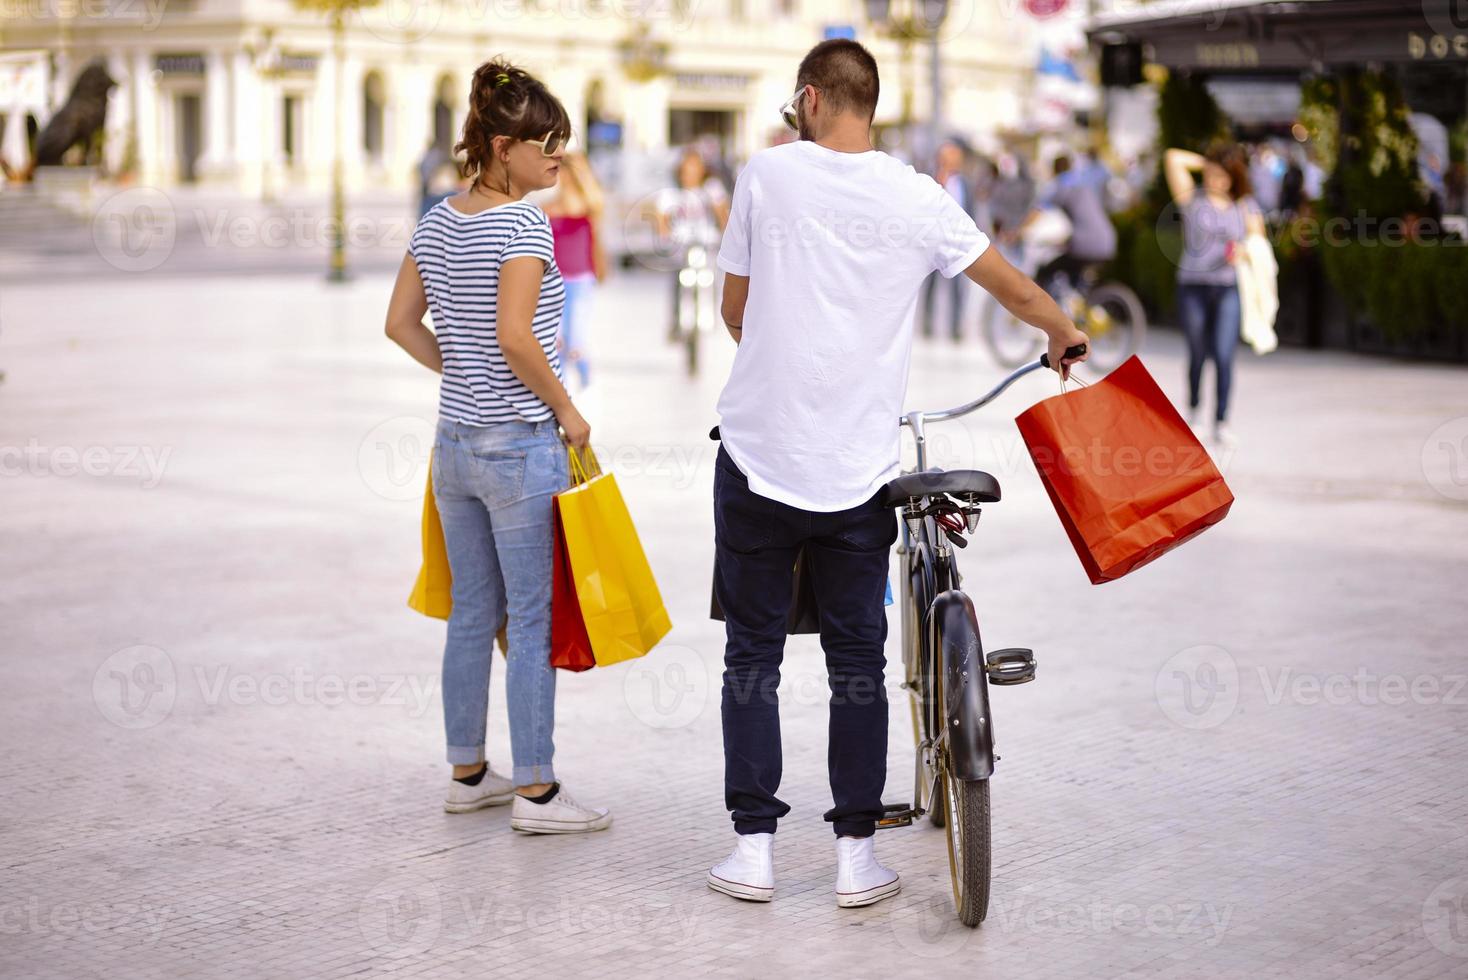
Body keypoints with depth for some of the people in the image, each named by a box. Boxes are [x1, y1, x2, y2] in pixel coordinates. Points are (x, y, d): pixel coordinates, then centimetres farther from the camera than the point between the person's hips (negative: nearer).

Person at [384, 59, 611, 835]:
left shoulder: (437, 223, 8)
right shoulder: (523, 224, -15)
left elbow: (401, 323, 13)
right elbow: (514, 336, -23)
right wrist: (566, 409, -12)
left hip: (455, 441, 8)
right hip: (520, 445, -8)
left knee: (471, 614, 15)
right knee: (533, 620, 0)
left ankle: (467, 773, 25)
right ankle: (535, 792, 5)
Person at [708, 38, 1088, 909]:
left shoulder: (769, 174, -2)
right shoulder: (917, 198, -2)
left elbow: (735, 309, 7)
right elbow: (1016, 290, 6)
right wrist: (1065, 334, 27)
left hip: (758, 456, 0)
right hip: (857, 472, 1)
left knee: (753, 654, 10)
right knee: (858, 659, 12)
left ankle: (755, 845, 12)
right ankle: (857, 852, 14)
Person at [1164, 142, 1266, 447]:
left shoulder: (1246, 206, 8)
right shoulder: (1193, 198, 2)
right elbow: (1172, 158, -7)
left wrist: (1244, 251, -13)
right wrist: (1206, 163, 4)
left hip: (1229, 287, 0)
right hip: (1193, 286, 0)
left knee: (1223, 355, -9)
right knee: (1198, 353, 11)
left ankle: (1221, 422, -6)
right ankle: (1193, 407, 34)